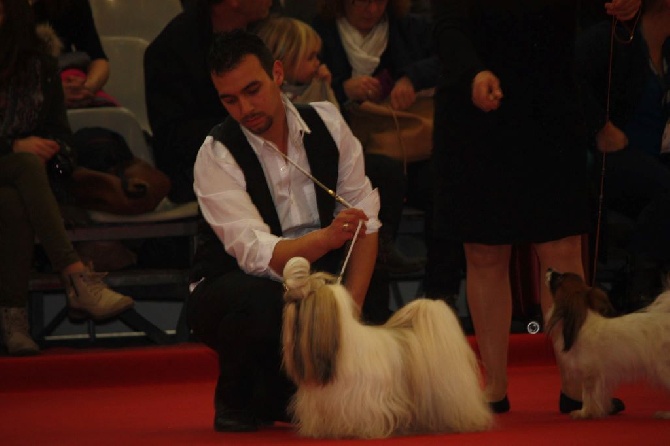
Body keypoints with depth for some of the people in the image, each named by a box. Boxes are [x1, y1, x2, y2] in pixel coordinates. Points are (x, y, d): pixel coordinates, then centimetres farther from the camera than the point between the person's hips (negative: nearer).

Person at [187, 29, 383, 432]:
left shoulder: (327, 123, -6)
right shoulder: (217, 155, -19)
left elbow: (365, 218, -9)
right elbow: (256, 255, -30)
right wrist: (327, 238, -49)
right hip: (234, 288, -6)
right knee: (260, 303, -39)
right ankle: (235, 399, -5)